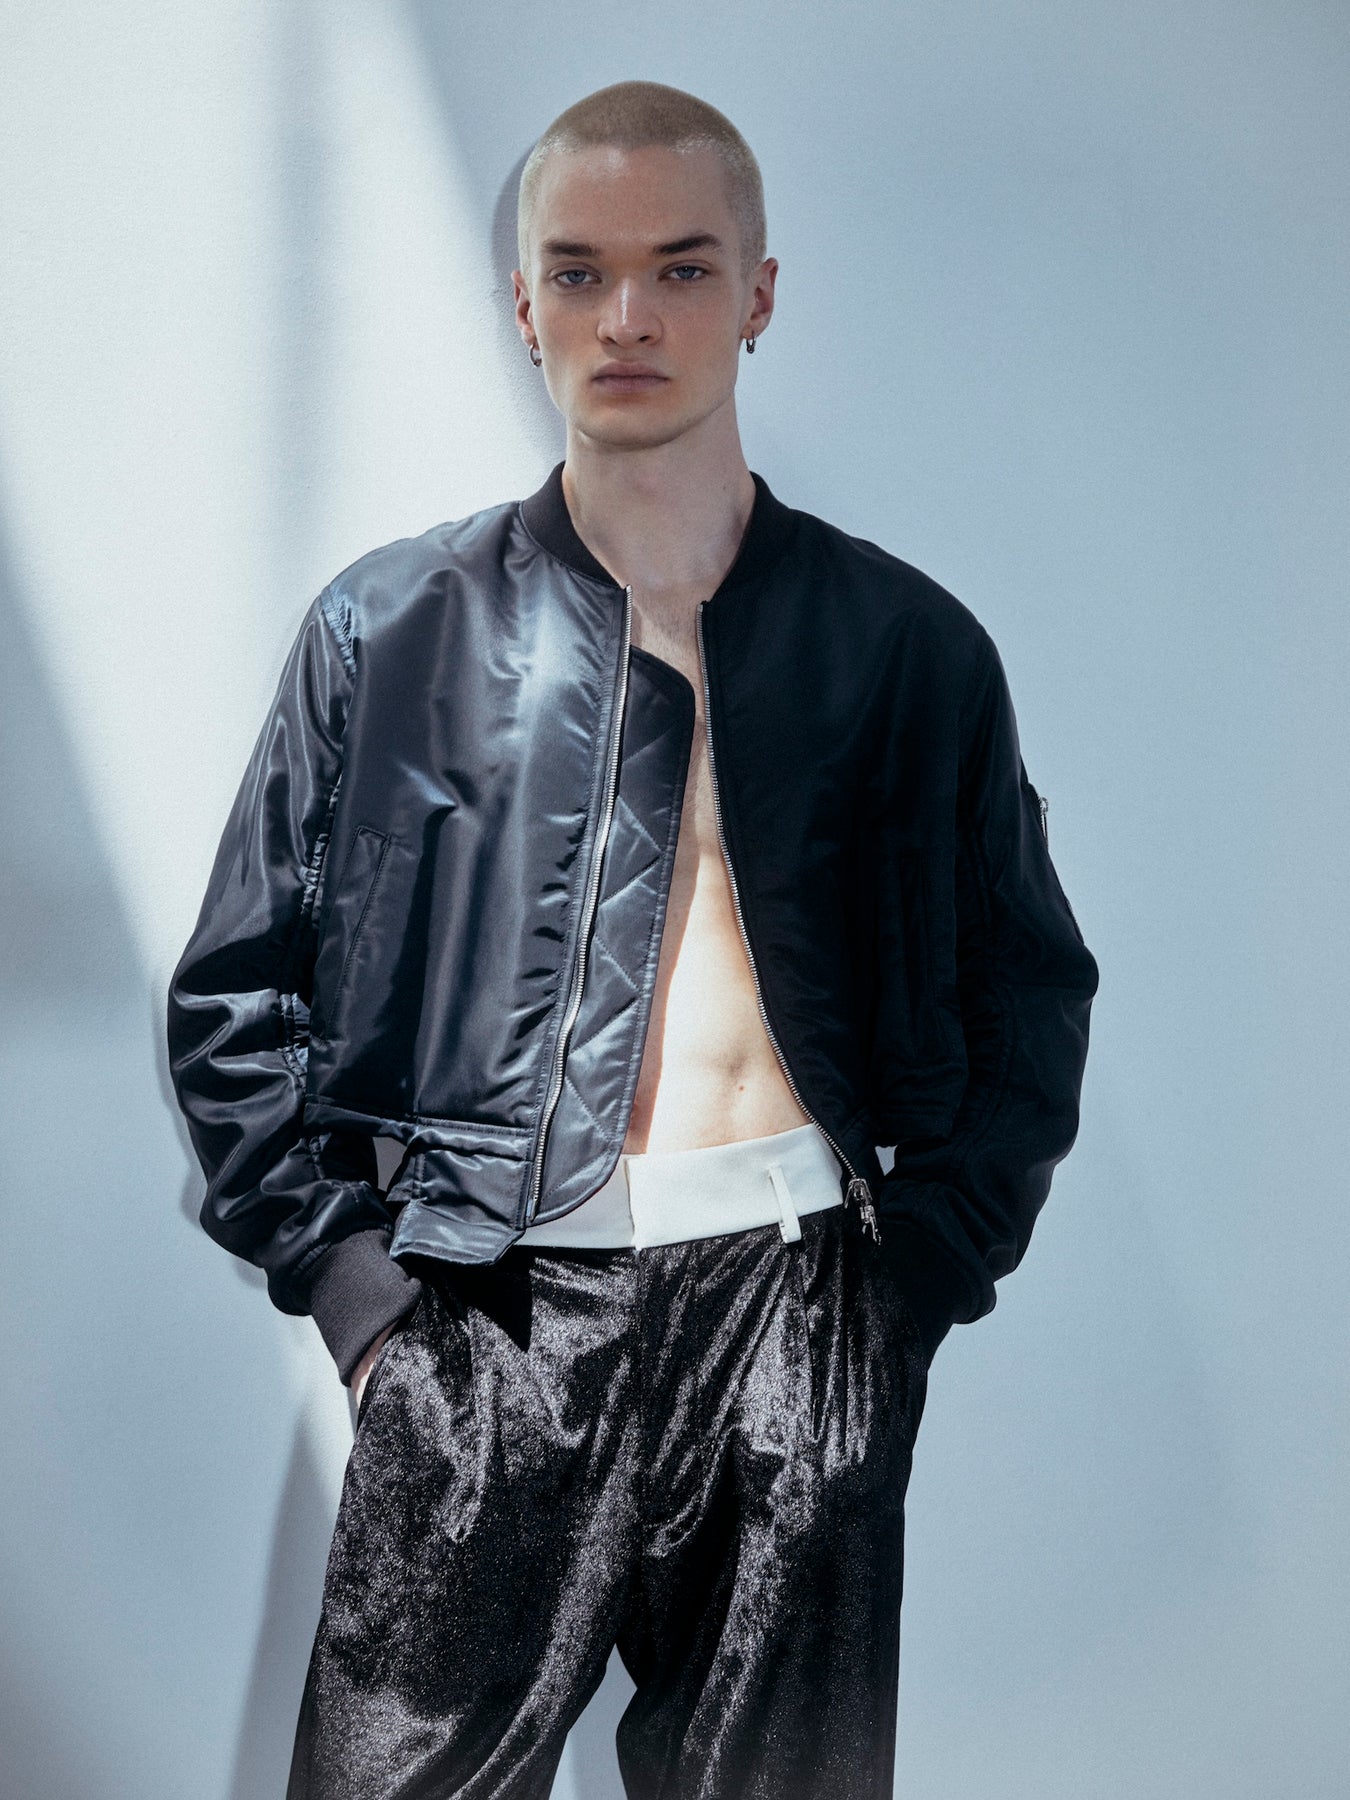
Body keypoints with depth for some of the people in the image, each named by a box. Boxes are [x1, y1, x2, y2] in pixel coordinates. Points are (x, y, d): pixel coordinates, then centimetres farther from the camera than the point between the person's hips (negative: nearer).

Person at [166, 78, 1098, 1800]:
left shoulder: (905, 644, 8)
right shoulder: (388, 628, 6)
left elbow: (1030, 995, 15)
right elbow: (236, 996, 10)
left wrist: (920, 1275, 4)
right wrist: (350, 1278, 0)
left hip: (800, 1307, 1)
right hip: (489, 1318, 0)